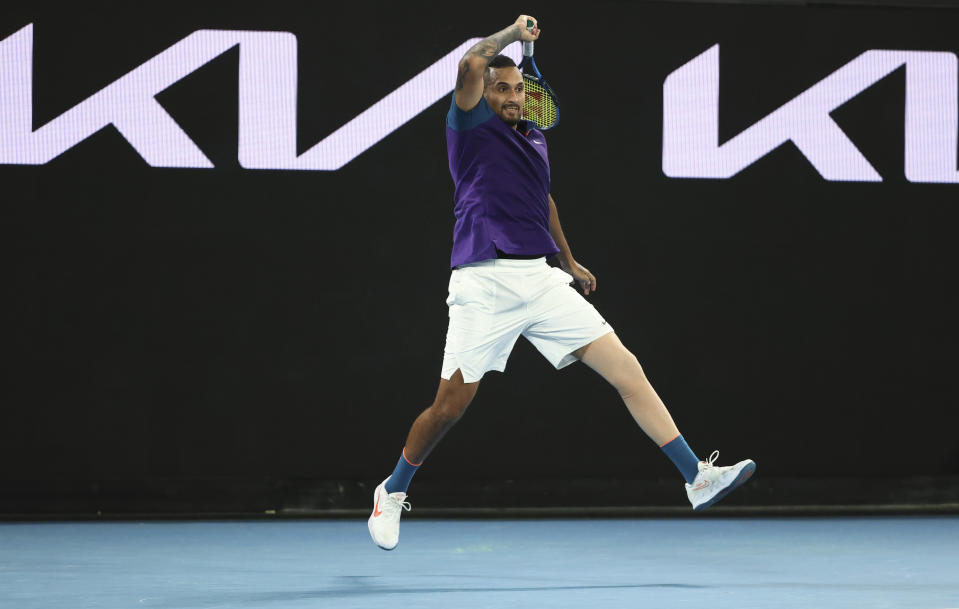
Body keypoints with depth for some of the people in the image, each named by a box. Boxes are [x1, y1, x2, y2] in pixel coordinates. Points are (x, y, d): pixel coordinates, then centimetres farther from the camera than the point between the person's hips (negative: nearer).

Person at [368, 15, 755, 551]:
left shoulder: (535, 138, 17)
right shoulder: (472, 126, -3)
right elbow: (473, 64, -23)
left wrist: (570, 261, 44)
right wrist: (515, 33, -6)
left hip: (542, 281, 6)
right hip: (484, 285, -6)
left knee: (626, 368, -5)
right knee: (450, 406, -2)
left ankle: (698, 477, -6)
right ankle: (393, 492, 23)